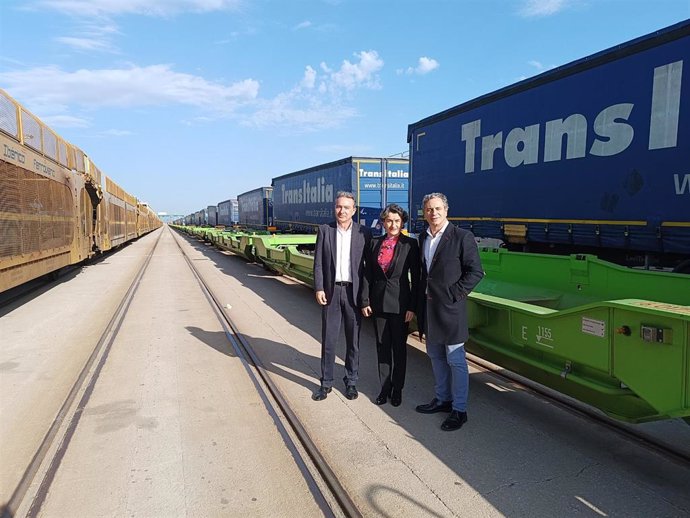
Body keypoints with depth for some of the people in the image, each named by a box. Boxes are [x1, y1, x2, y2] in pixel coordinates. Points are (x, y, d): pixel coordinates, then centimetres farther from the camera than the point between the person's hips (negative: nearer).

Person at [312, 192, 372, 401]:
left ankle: (351, 381, 24)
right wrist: (319, 288, -7)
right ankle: (326, 382, 20)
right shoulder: (324, 230, 3)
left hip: (354, 292, 0)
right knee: (328, 339, 7)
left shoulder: (364, 233, 0)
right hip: (331, 291, 1)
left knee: (353, 340, 10)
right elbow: (318, 263, 2)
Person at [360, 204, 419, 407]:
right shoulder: (374, 243, 4)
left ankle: (397, 389, 24)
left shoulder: (410, 244, -6)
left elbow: (415, 278, -6)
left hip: (399, 303, -3)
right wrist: (365, 301, 1)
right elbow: (367, 274, 6)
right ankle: (385, 387, 25)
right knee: (382, 346, 12)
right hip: (378, 302, 3)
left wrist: (412, 306, -9)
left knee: (399, 347, 9)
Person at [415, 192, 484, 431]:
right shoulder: (423, 238, 9)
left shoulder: (462, 237, -11)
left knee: (455, 361, 2)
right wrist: (421, 299, 9)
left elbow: (476, 272, -12)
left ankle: (459, 410, 14)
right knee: (436, 357, 18)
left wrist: (454, 294, -15)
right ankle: (442, 399, 34)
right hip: (428, 308, 7)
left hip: (450, 308, -7)